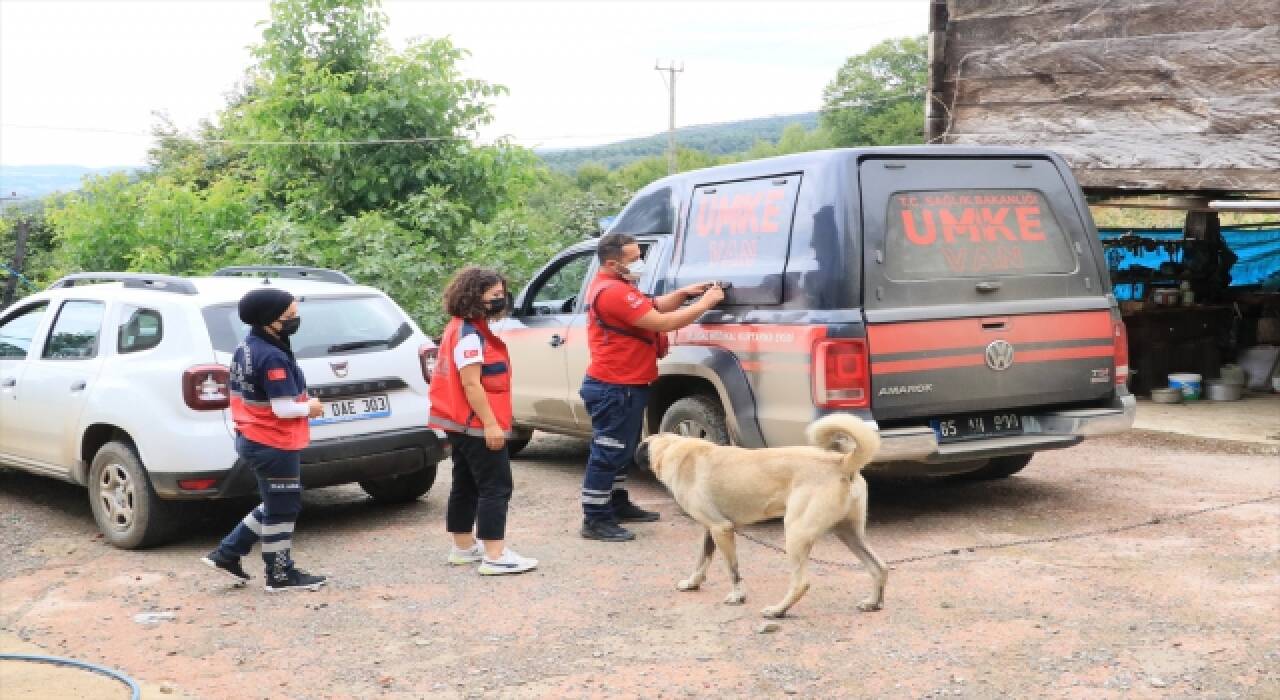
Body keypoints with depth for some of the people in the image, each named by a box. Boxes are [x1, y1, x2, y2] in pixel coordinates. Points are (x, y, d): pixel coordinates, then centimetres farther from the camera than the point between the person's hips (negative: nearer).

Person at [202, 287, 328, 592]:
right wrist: (310, 407, -5)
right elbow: (284, 408, -25)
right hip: (274, 445, -10)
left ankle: (227, 554, 23)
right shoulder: (273, 357, -23)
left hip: (252, 439, 10)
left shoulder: (246, 348, 7)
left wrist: (302, 405, 9)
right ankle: (281, 576, 16)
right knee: (282, 510, 4)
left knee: (275, 505, 22)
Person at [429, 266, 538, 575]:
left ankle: (463, 547, 24)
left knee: (466, 485, 16)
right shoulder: (470, 335, -18)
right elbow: (470, 383, -23)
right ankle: (495, 556, -11)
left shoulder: (462, 329, 14)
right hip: (477, 425, -11)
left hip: (461, 423, 11)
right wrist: (490, 424, -24)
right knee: (496, 488, -9)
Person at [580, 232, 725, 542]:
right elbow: (662, 323, -23)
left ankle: (618, 505, 32)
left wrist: (683, 293, 3)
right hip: (615, 389, -11)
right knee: (608, 453, -7)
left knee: (620, 449, 20)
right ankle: (595, 521, -4)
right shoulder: (614, 292, -22)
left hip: (620, 386, 11)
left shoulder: (614, 285, 14)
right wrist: (705, 303, -16)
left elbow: (653, 307, 19)